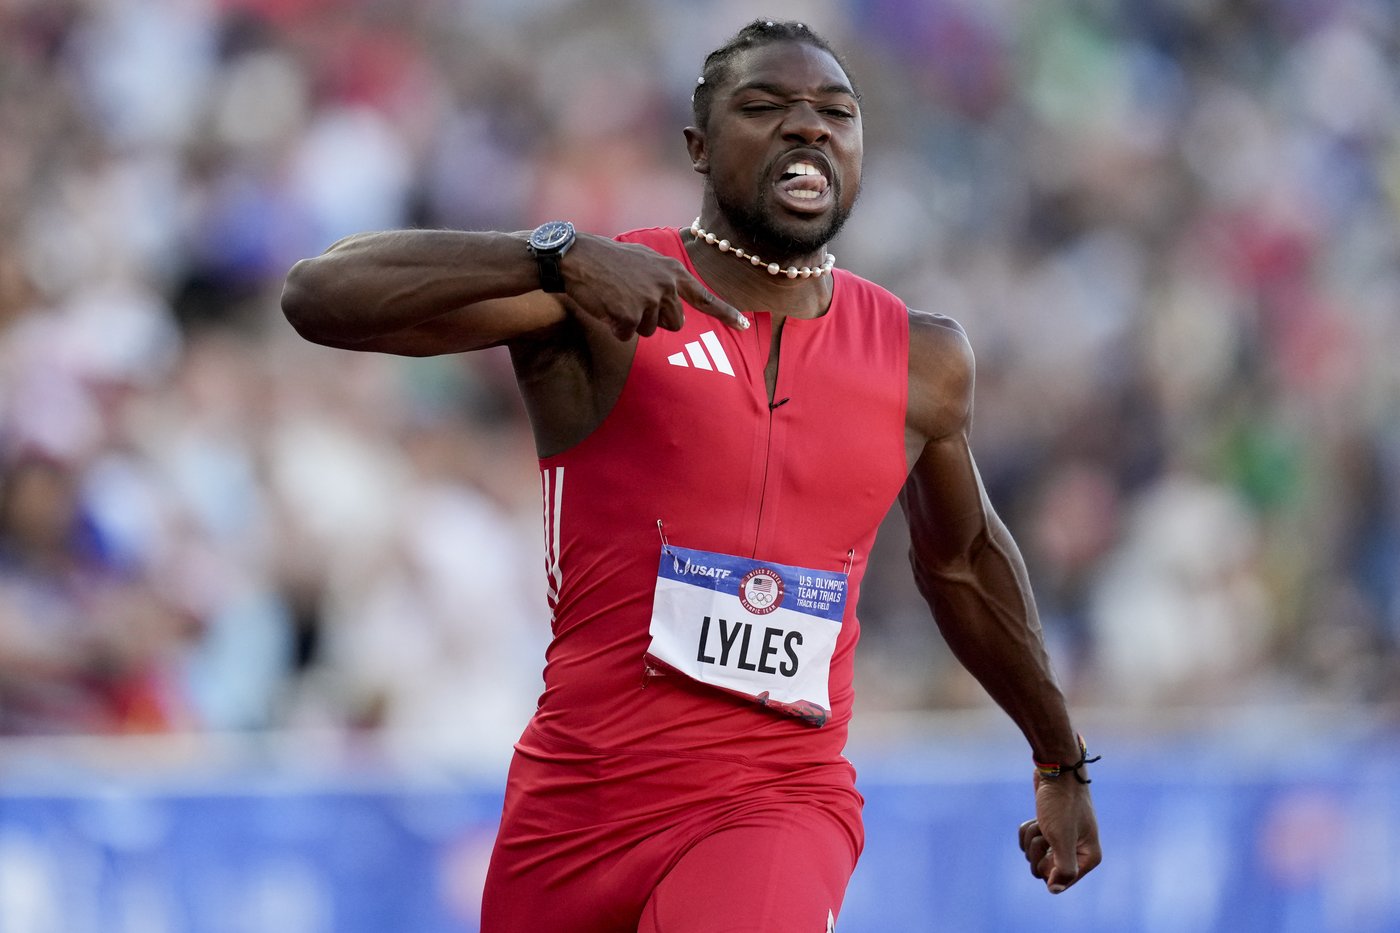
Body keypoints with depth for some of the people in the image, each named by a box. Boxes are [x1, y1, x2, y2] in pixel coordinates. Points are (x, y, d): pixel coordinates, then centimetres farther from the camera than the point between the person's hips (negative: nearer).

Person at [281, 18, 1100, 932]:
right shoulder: (601, 293, -5)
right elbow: (319, 294, -16)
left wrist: (1061, 761, 36)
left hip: (781, 811, 0)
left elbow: (961, 558, 27)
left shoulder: (924, 361, 7)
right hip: (575, 805, 0)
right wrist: (556, 257, -29)